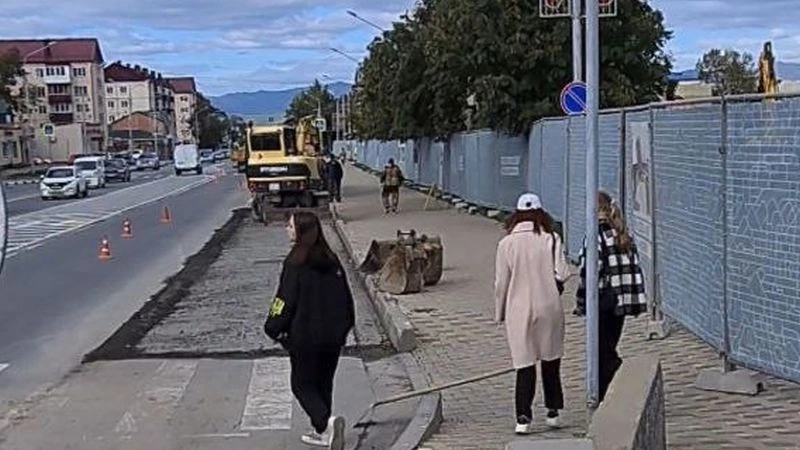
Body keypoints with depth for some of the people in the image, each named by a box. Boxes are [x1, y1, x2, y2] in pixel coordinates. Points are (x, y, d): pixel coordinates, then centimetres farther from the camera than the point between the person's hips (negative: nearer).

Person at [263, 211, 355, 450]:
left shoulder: (295, 263, -15)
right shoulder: (331, 260, 3)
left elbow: (286, 300, -14)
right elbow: (346, 298, 10)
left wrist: (274, 329, 0)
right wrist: (343, 327, 21)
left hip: (305, 337, -6)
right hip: (333, 336, 6)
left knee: (302, 385, 7)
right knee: (323, 383, 19)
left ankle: (326, 422, -15)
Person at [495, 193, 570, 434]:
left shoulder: (506, 244, -4)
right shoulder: (550, 240, -6)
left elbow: (501, 283, 0)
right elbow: (562, 274, -10)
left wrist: (500, 313, 11)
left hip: (519, 310, 0)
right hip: (549, 308, 0)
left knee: (524, 363, 5)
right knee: (551, 360, 17)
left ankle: (523, 417, -2)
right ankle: (553, 411, 24)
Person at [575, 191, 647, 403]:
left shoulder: (596, 235, -15)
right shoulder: (623, 235, 8)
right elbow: (635, 268, 10)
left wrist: (581, 303, -10)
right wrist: (635, 301, 15)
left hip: (602, 301, -8)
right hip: (621, 301, 8)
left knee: (603, 352, 2)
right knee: (608, 348, 16)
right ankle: (604, 395, 22)